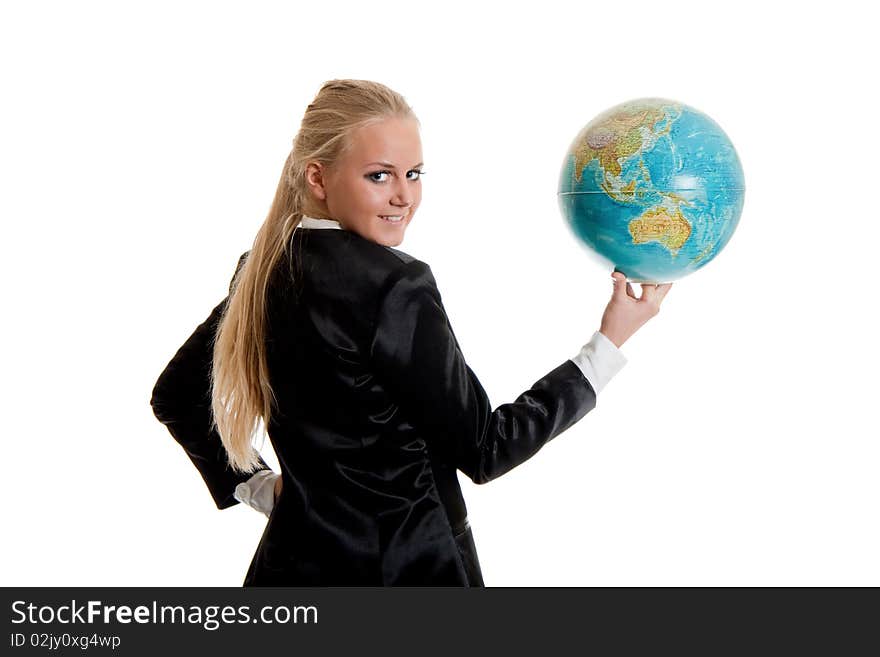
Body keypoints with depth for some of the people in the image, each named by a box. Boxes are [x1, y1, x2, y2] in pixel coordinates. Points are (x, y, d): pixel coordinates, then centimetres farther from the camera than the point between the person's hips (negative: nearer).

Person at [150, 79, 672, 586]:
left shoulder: (263, 272, 0)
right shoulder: (393, 286, -22)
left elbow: (174, 398, 12)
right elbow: (484, 449, -15)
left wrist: (261, 489, 11)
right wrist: (610, 341, -10)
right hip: (404, 568, -6)